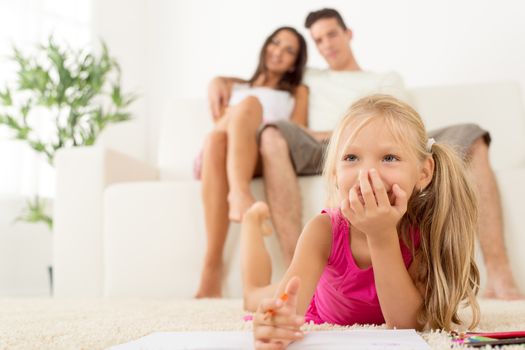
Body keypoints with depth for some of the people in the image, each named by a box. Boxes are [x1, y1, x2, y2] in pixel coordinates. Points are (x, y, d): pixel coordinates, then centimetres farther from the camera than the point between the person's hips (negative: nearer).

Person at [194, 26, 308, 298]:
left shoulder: (297, 92, 29)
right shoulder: (236, 86, 37)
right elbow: (219, 116, 23)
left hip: (266, 157, -1)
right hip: (216, 157, 2)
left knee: (248, 104, -32)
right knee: (216, 138, -37)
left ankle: (238, 194, -59)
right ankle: (212, 266, -50)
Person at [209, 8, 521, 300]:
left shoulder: (387, 79, 30)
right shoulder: (308, 77, 36)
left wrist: (335, 136, -4)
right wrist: (220, 81, 14)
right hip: (325, 155, 0)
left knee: (469, 138, -23)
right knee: (273, 135, -34)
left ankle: (499, 276, -35)